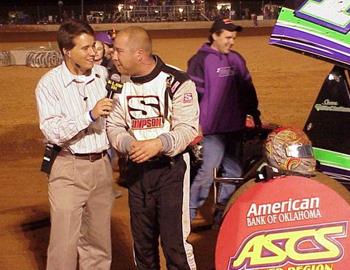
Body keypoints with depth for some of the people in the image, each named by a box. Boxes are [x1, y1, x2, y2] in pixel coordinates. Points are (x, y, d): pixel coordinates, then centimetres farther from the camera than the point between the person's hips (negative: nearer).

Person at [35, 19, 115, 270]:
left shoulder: (104, 74, 4)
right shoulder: (50, 83, -8)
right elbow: (52, 132, -17)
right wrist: (90, 115, -25)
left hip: (102, 165, 4)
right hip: (69, 168, -4)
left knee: (99, 240, 15)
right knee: (65, 242, -3)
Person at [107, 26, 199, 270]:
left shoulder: (176, 82, -13)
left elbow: (187, 128, -14)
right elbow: (114, 126, 6)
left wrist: (159, 144, -31)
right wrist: (129, 144, -15)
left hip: (170, 168, -5)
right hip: (136, 169, 5)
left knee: (175, 241, -6)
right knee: (142, 240, 17)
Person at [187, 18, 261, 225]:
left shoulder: (237, 59, 13)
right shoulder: (201, 60, -6)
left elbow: (247, 88, 20)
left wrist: (254, 114, 19)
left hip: (236, 127, 7)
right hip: (213, 129, -7)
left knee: (233, 172, 11)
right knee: (208, 171, -11)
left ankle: (224, 214, 23)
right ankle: (189, 212, 1)